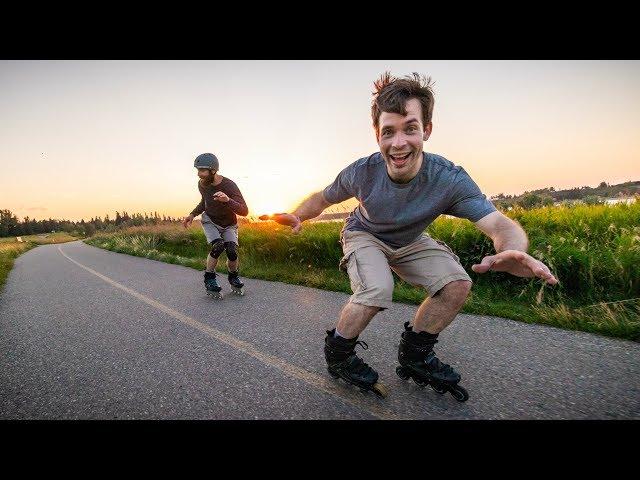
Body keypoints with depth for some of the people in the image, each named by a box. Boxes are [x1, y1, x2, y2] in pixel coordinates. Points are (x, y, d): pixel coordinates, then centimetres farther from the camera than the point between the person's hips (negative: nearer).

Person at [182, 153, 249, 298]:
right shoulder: (202, 184, -12)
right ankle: (209, 280, -6)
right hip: (210, 221, 2)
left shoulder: (229, 186, -28)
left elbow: (244, 211, -37)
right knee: (218, 246, -26)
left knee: (232, 251, -21)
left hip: (229, 225, -2)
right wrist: (192, 215, 0)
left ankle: (233, 278, 9)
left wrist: (227, 200, -53)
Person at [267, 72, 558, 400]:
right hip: (364, 235, -2)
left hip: (409, 242, 3)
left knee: (457, 284, -17)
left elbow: (500, 226, -37)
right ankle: (337, 354, -1)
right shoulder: (361, 173, -28)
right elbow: (323, 198, -9)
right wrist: (298, 215, -28)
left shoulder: (450, 179, -29)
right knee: (377, 290, -31)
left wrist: (512, 250, -60)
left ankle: (413, 354, 7)